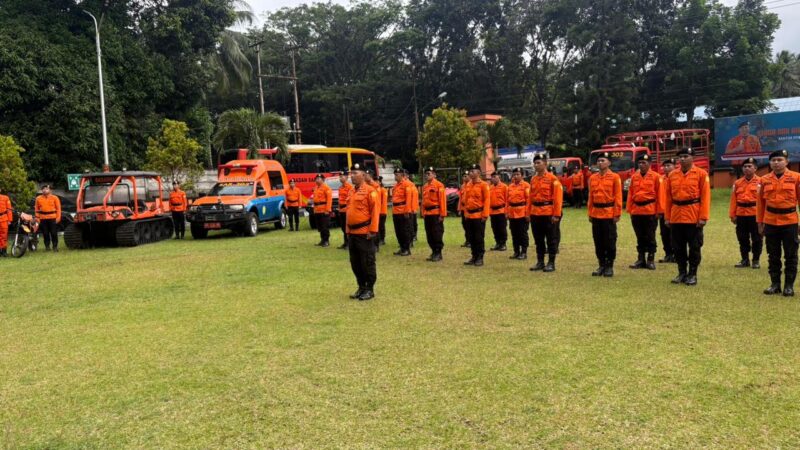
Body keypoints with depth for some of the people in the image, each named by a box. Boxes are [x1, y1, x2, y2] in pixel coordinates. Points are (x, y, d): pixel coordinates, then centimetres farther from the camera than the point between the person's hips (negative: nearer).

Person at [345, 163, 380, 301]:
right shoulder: (352, 192, 14)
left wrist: (372, 230, -18)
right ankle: (361, 287, 23)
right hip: (352, 233, 8)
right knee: (355, 263, 13)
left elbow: (375, 212, -15)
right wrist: (348, 230, 16)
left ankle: (370, 289, 9)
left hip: (364, 233, -8)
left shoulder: (370, 191, -10)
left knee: (367, 262, 0)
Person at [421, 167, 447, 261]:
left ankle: (438, 253, 4)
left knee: (437, 234, -3)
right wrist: (423, 214, 14)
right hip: (427, 214, 7)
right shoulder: (425, 186, 15)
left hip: (436, 214, -7)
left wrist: (442, 215, -16)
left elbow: (443, 200, -12)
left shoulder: (439, 185, -7)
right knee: (429, 235, 10)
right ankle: (434, 252, 19)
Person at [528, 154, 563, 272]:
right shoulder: (533, 179, 11)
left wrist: (556, 215, -15)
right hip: (535, 214, 6)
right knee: (538, 239, 11)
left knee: (551, 239, 2)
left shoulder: (553, 179, -7)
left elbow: (558, 197, -11)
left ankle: (551, 263, 9)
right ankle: (540, 262, 20)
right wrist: (529, 213, 11)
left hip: (548, 214, -6)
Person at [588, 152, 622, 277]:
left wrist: (617, 214, -9)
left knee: (610, 241, 1)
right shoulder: (592, 178, 9)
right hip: (596, 214, 4)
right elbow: (590, 197, 11)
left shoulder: (615, 177, -3)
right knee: (598, 242, 8)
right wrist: (590, 213, 8)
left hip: (609, 214, -4)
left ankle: (609, 266, 10)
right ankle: (601, 265, 17)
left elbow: (618, 197, -5)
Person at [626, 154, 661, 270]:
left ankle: (651, 260, 10)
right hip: (636, 211, 4)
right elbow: (630, 194, 10)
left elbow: (659, 195, -3)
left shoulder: (655, 177, -2)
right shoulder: (634, 177, 9)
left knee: (650, 237, 2)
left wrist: (658, 211, -6)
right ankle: (641, 259, 17)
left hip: (650, 211, -4)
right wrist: (629, 209, 5)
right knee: (640, 237, 10)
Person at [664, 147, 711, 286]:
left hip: (694, 217, -4)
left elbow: (705, 197, -7)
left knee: (694, 247, 3)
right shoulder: (672, 175, 9)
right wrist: (667, 217, 6)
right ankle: (681, 273, 20)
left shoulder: (701, 174, -2)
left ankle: (692, 274, 13)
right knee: (678, 247, 9)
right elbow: (668, 198, 9)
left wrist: (703, 217, -12)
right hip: (676, 217, 4)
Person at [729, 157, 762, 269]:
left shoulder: (760, 182, -1)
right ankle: (745, 260, 19)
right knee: (742, 238, 9)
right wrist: (732, 215, 2)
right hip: (741, 215, 3)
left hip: (755, 214, -3)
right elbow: (733, 200, 7)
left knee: (756, 238, 4)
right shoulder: (737, 183, 9)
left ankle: (756, 260, 14)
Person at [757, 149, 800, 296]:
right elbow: (760, 202, 8)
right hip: (770, 222, 2)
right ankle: (775, 284, 17)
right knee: (773, 256, 8)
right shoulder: (764, 180, 4)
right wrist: (760, 223, 7)